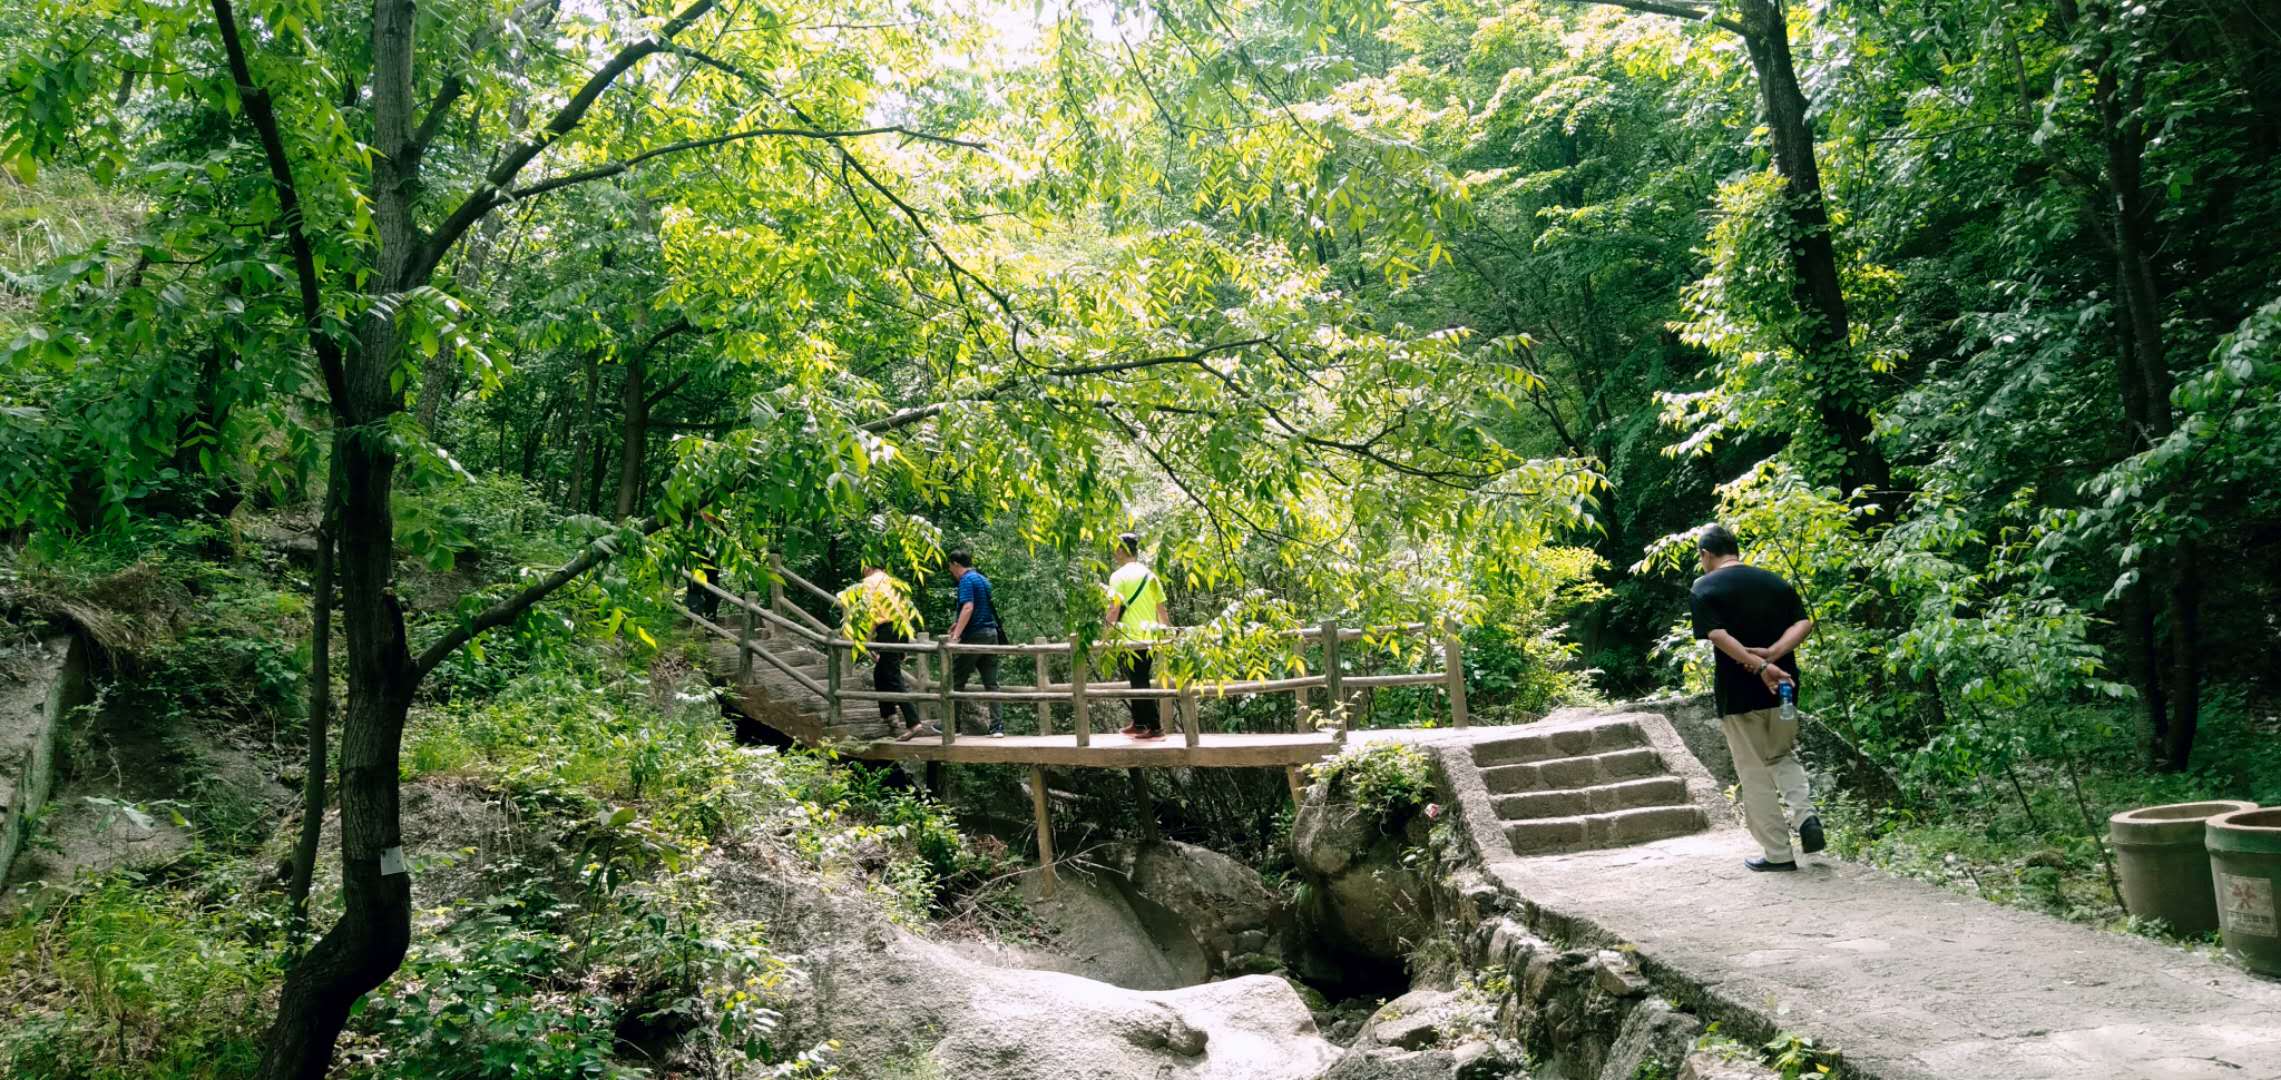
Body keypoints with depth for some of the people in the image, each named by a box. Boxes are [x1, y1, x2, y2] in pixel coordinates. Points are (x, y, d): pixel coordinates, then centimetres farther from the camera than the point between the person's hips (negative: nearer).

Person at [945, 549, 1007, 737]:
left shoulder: (966, 580, -8)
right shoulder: (983, 579, 18)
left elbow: (968, 607, -21)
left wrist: (955, 636, -27)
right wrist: (958, 622, 36)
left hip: (974, 636, -8)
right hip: (991, 634, 8)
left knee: (956, 681, 4)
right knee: (991, 683, 4)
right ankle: (998, 727, -2)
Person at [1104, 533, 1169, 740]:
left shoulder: (1119, 576, -8)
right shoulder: (1150, 575, 11)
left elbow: (1114, 609, -14)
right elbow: (1161, 608, 13)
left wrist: (1108, 634, -6)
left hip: (1130, 638, -7)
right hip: (1150, 638, 7)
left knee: (1140, 684, -3)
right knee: (1140, 682, 18)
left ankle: (1155, 728, -6)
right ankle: (1139, 724, 25)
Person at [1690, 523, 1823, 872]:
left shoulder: (1703, 588, -6)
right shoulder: (1774, 581, 8)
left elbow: (1717, 635, -21)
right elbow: (1804, 623, -3)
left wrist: (1760, 666, -24)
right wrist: (1772, 654, -14)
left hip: (1738, 693, -4)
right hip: (1782, 688, 4)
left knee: (1755, 774, 6)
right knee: (1783, 756, 24)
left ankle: (1778, 853, 10)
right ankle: (1806, 815, 0)